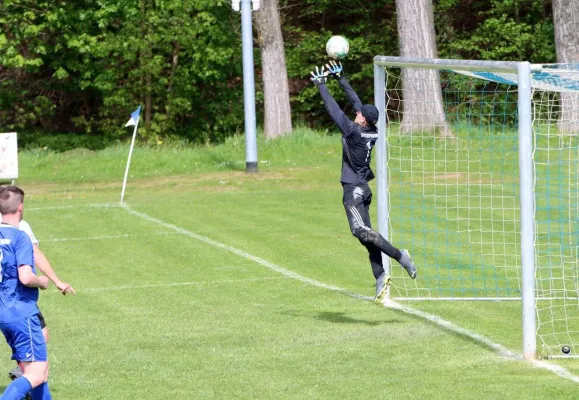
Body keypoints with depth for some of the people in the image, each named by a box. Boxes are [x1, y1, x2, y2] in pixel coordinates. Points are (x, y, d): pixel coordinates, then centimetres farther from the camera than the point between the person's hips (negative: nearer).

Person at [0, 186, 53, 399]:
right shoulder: (20, 237, -15)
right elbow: (26, 277, -24)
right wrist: (42, 281, -3)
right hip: (22, 313, -8)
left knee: (36, 367, 17)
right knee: (37, 373, -10)